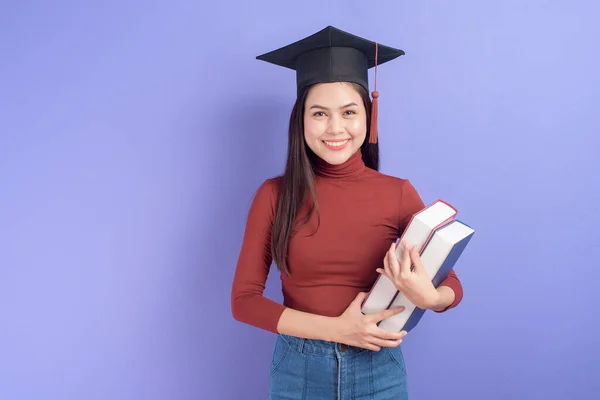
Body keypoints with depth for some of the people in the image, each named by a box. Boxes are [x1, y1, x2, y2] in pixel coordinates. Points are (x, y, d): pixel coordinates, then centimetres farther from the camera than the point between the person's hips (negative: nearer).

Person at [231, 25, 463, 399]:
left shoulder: (399, 193, -8)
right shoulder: (274, 195, -9)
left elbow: (453, 287, -2)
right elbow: (244, 299, -8)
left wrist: (428, 297, -25)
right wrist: (336, 328, -19)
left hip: (378, 370, 1)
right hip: (299, 369, 0)